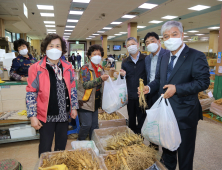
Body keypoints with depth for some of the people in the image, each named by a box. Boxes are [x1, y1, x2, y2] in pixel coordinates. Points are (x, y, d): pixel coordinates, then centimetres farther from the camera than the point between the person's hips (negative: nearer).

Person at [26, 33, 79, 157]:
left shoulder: (68, 68, 1)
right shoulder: (36, 68, -9)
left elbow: (73, 89, 8)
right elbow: (31, 93, -7)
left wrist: (74, 107, 6)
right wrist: (32, 116, -10)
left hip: (64, 114, 4)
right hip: (46, 115, -3)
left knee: (61, 146, 20)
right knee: (45, 148, 12)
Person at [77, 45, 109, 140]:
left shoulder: (100, 68, 11)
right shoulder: (85, 68, -12)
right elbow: (86, 85, -25)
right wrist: (100, 79, -32)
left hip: (95, 101, 7)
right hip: (85, 101, -7)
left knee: (94, 125, 14)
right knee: (87, 124, -5)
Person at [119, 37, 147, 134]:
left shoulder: (146, 59, -3)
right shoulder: (125, 62, 8)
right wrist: (123, 75, -12)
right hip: (130, 96, 3)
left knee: (142, 119, 8)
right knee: (131, 119, 17)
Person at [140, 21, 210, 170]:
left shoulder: (196, 56, -14)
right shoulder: (165, 58, 8)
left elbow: (203, 82, -19)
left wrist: (177, 89, -26)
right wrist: (149, 88, -4)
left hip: (185, 114, -6)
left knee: (185, 150, 13)